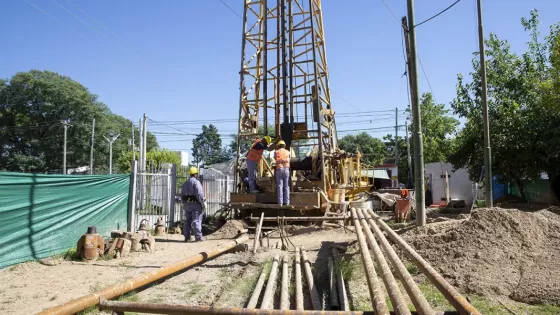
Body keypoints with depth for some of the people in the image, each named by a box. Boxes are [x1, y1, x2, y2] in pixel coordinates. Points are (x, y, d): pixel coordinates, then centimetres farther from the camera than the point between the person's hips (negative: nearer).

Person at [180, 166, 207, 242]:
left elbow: (182, 195, 16)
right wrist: (204, 203, -14)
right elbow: (199, 194, -19)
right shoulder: (196, 182, -12)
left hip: (187, 204, 7)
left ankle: (187, 237, 13)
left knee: (187, 221, 10)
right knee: (196, 220, -6)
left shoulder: (185, 183, 14)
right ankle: (198, 237, -6)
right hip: (196, 204, -7)